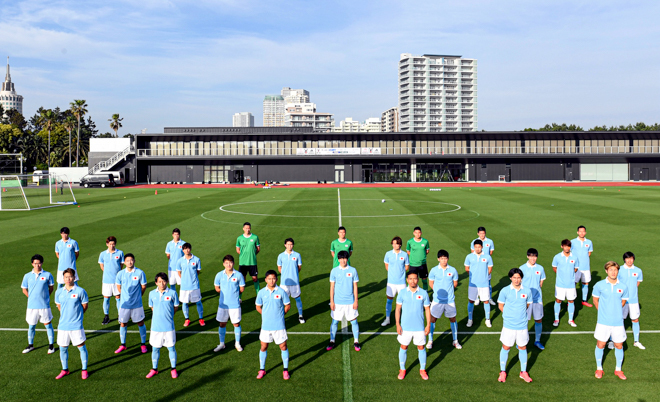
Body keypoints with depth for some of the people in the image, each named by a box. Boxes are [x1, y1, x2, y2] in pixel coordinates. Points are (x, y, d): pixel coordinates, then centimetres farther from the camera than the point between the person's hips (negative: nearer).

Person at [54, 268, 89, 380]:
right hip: (63, 325, 4)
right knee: (63, 348, 11)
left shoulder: (80, 291, -9)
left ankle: (84, 370, 16)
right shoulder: (59, 292, 3)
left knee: (81, 347, 2)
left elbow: (85, 305, 3)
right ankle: (65, 370, 29)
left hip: (76, 325, -4)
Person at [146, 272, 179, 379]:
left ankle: (173, 369, 23)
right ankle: (154, 369, 29)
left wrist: (168, 315, 5)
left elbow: (176, 307, 5)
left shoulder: (172, 293, -7)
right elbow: (152, 307, 14)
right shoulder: (152, 294, 0)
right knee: (155, 348, 12)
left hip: (169, 326, -2)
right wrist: (160, 315, 7)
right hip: (155, 326, 2)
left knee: (171, 348, 7)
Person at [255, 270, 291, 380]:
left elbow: (287, 305, 4)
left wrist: (280, 315, 1)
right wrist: (266, 315, 5)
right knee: (263, 347, 9)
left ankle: (285, 370, 19)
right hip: (265, 325, 2)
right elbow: (258, 307, 12)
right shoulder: (261, 292, -2)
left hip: (279, 325, -2)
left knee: (283, 347, 4)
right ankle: (262, 370, 26)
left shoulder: (281, 292, -7)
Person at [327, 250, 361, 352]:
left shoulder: (353, 270, -2)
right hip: (337, 302, 0)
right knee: (335, 321, 6)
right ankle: (332, 341, 21)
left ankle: (356, 342, 19)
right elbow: (332, 286, 3)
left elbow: (355, 286, 2)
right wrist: (331, 301, 0)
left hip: (350, 302, 0)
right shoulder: (334, 271, -2)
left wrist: (356, 301, -1)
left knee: (354, 321, 4)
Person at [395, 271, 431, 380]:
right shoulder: (402, 293, -4)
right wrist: (398, 324, -4)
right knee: (403, 347, 9)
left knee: (421, 348, 9)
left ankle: (422, 370, 26)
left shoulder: (423, 293, -4)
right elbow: (398, 309, 1)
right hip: (405, 327, 0)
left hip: (420, 327, 0)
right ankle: (402, 369, 26)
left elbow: (427, 309, 3)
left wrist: (428, 325, -1)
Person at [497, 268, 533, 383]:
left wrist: (520, 314, 5)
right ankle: (502, 372, 22)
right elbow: (500, 306, 3)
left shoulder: (527, 291, -3)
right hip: (508, 325, -1)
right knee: (505, 348, 7)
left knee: (523, 348, 12)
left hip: (522, 325, 1)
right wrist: (509, 315, 3)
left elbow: (527, 305, 11)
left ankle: (523, 372, 28)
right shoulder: (505, 291, -8)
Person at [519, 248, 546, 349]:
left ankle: (537, 341, 26)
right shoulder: (522, 268, -5)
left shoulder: (540, 268, 4)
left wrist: (536, 290, 2)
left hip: (538, 298, 3)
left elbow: (541, 283, 12)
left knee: (539, 320, 9)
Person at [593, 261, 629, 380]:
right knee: (600, 345, 5)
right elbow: (595, 300, 8)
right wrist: (603, 311, 8)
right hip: (603, 322, -1)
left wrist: (615, 311, 9)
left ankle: (618, 370, 29)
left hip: (618, 322, 1)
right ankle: (599, 368, 23)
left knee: (619, 346, 10)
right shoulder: (599, 285, -7)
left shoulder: (623, 287, -3)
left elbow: (623, 301, 13)